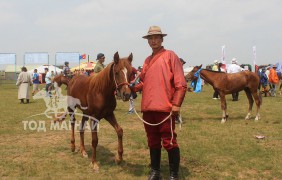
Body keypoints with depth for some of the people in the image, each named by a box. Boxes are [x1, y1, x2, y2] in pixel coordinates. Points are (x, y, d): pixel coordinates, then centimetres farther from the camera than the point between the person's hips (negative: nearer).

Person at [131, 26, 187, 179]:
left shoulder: (170, 56, -2)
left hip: (165, 108, -6)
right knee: (153, 142, 15)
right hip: (148, 108, 7)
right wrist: (133, 87, 2)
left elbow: (180, 83, -8)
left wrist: (176, 104, -16)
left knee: (169, 142, -1)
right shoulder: (147, 60, 17)